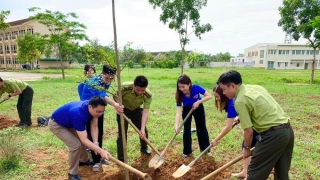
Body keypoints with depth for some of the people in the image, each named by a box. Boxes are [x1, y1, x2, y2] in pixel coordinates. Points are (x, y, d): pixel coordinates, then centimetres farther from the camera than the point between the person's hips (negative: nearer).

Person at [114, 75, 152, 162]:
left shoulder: (148, 95, -31)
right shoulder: (124, 87, -36)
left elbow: (145, 112, -30)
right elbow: (116, 96, -15)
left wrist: (142, 129, -36)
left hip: (137, 110, 2)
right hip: (123, 110, -2)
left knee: (144, 131, 5)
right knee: (122, 133, -6)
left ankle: (144, 148, 36)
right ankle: (121, 158, 8)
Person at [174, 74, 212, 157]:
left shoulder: (196, 88, -35)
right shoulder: (180, 95, -32)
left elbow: (209, 96, -27)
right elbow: (178, 111, -36)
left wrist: (198, 102, -39)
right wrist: (176, 126, -46)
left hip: (198, 108, 0)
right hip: (187, 109, 1)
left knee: (201, 128, 9)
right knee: (186, 129, -1)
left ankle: (206, 149, 25)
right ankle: (187, 152, 14)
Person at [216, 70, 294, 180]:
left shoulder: (240, 101, -15)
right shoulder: (255, 87, 12)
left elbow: (249, 131, -13)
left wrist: (246, 148, 4)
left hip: (273, 134, -9)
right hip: (288, 129, 9)